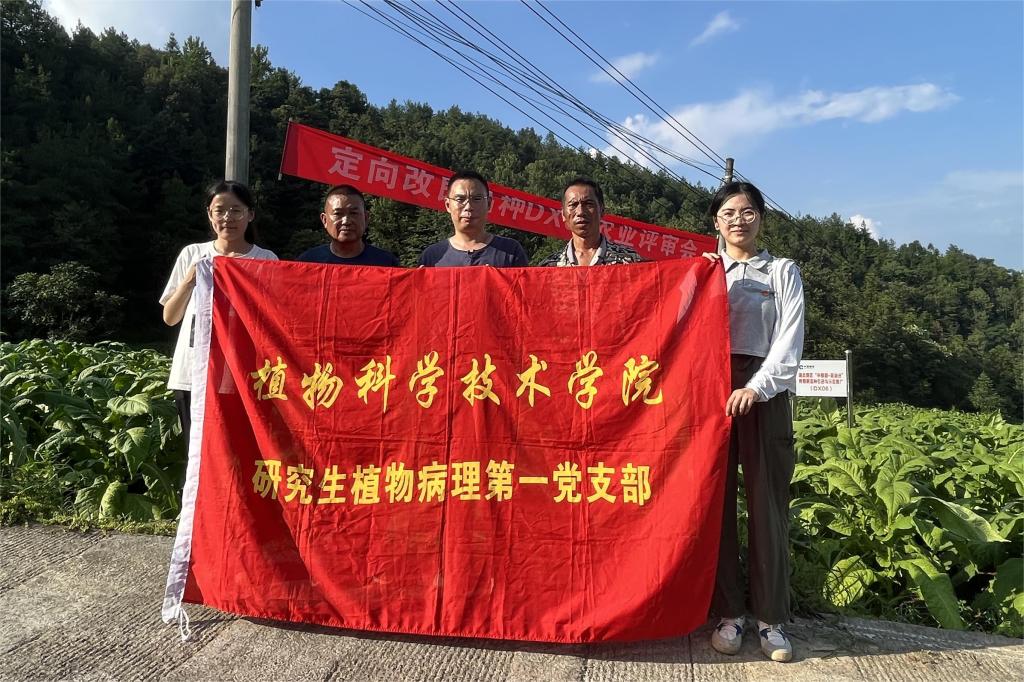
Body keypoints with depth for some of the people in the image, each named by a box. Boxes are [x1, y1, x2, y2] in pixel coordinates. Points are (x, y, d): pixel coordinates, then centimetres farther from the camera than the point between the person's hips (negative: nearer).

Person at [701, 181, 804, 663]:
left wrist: (757, 387, -13)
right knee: (715, 501, 1)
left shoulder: (783, 271, 11)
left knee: (768, 504, 0)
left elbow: (790, 338, -1)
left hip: (764, 393, -1)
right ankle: (728, 613, 11)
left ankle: (772, 619, 10)